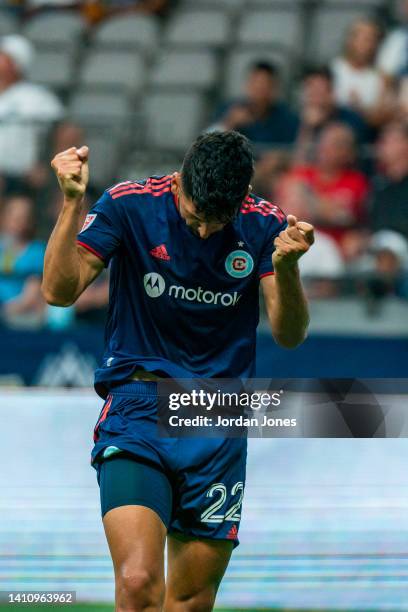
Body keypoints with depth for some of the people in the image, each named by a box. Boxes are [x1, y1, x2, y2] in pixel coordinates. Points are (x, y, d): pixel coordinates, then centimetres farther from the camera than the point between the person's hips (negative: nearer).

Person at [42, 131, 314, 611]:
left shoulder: (265, 226, -1)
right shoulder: (130, 205, -6)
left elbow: (289, 335, -5)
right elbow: (60, 291, -9)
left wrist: (285, 266, -25)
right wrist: (72, 202, -21)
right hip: (136, 408, -3)